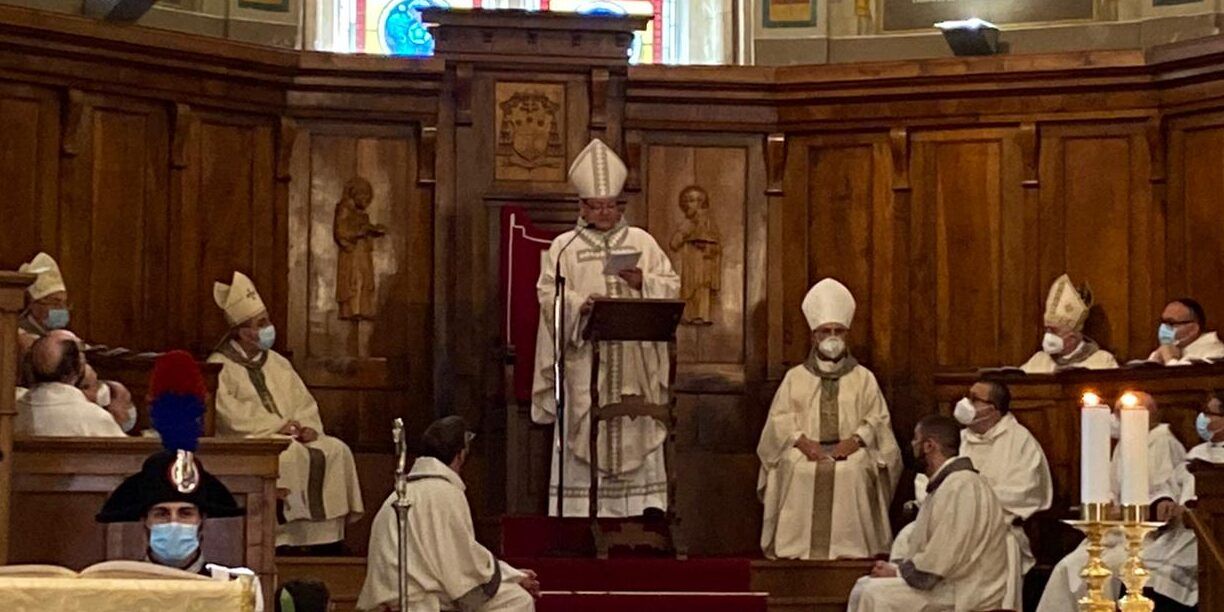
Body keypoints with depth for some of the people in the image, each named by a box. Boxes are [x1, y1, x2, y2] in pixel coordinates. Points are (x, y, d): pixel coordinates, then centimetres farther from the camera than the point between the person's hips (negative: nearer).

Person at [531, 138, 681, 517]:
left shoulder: (643, 242, 11)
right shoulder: (564, 247, 5)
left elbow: (671, 287, 7)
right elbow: (549, 295, -5)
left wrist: (642, 282, -13)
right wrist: (581, 305, -23)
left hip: (634, 362, 2)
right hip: (583, 363, -1)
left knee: (636, 439, 2)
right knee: (582, 441, -3)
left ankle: (643, 514, 5)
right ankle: (579, 515, 0)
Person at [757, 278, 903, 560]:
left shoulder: (863, 378, 17)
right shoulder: (795, 377, 18)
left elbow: (877, 418, 8)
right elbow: (779, 419, 8)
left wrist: (856, 439, -11)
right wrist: (802, 441, -11)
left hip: (851, 453, 0)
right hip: (805, 453, 1)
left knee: (854, 472, -33)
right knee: (798, 470, -31)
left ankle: (848, 553, -27)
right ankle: (799, 553, -26)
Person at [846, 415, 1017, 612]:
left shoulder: (960, 486, -19)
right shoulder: (947, 483, 16)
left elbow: (942, 560, -24)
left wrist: (897, 571, -12)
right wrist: (896, 566, 4)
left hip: (969, 595, -11)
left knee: (877, 594, -18)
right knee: (866, 586, 6)